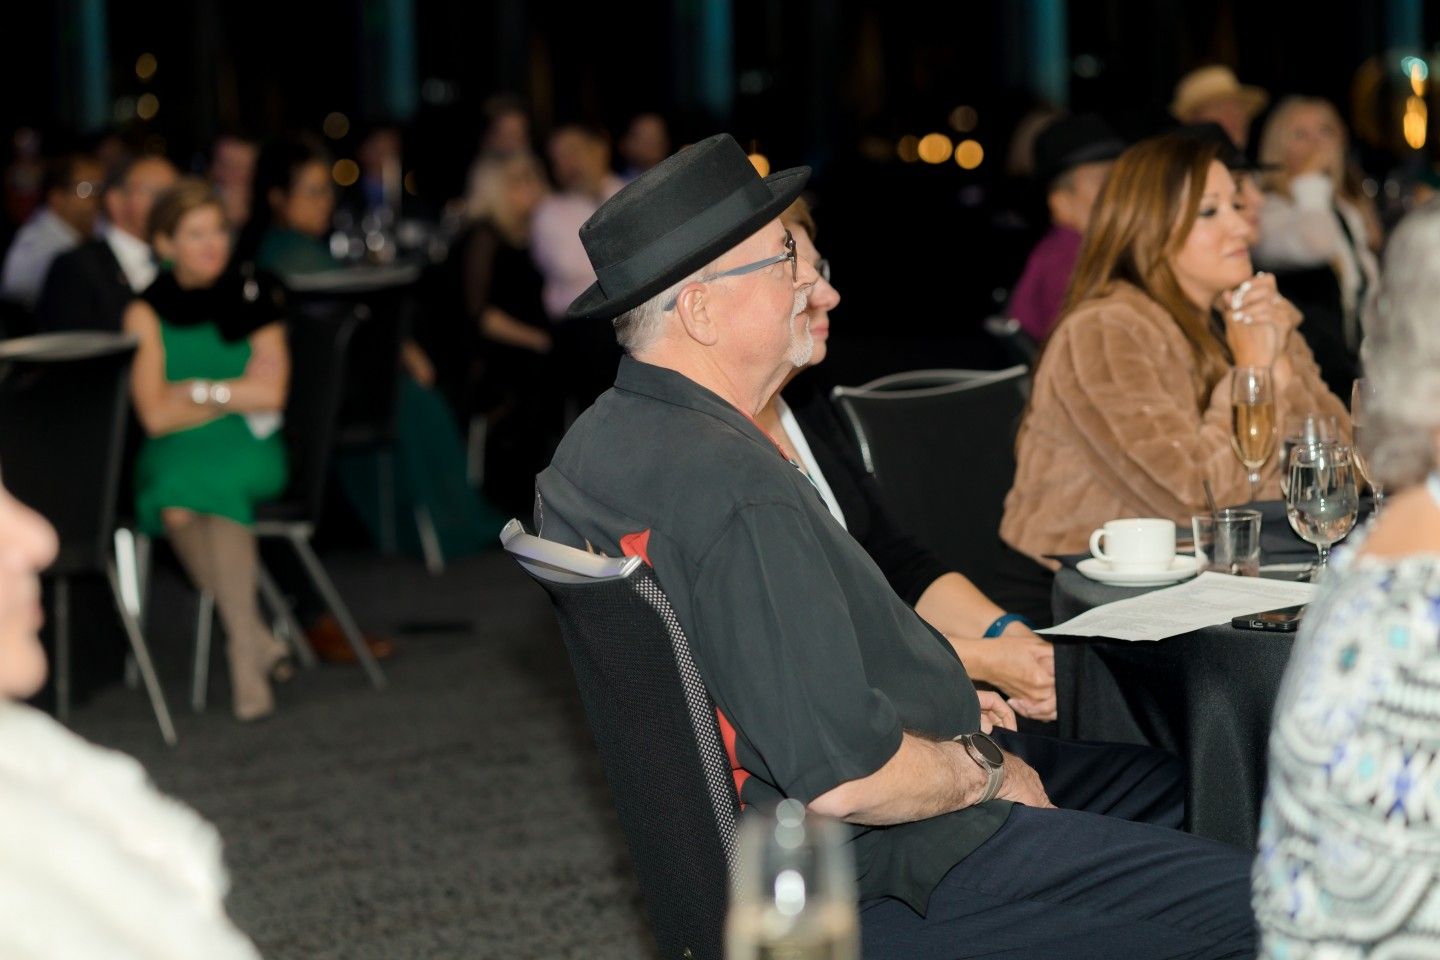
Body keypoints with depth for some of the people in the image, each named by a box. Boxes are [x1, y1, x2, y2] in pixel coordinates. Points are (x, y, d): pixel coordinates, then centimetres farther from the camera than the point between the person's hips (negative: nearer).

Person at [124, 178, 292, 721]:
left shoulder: (253, 300, 9)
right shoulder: (147, 314, 5)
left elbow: (271, 395, -2)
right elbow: (154, 415, -5)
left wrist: (196, 390, -6)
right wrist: (235, 395, -5)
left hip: (250, 450, 0)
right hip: (175, 453, 0)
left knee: (211, 480, -35)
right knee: (177, 505, -35)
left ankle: (244, 653, -31)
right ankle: (257, 640, -24)